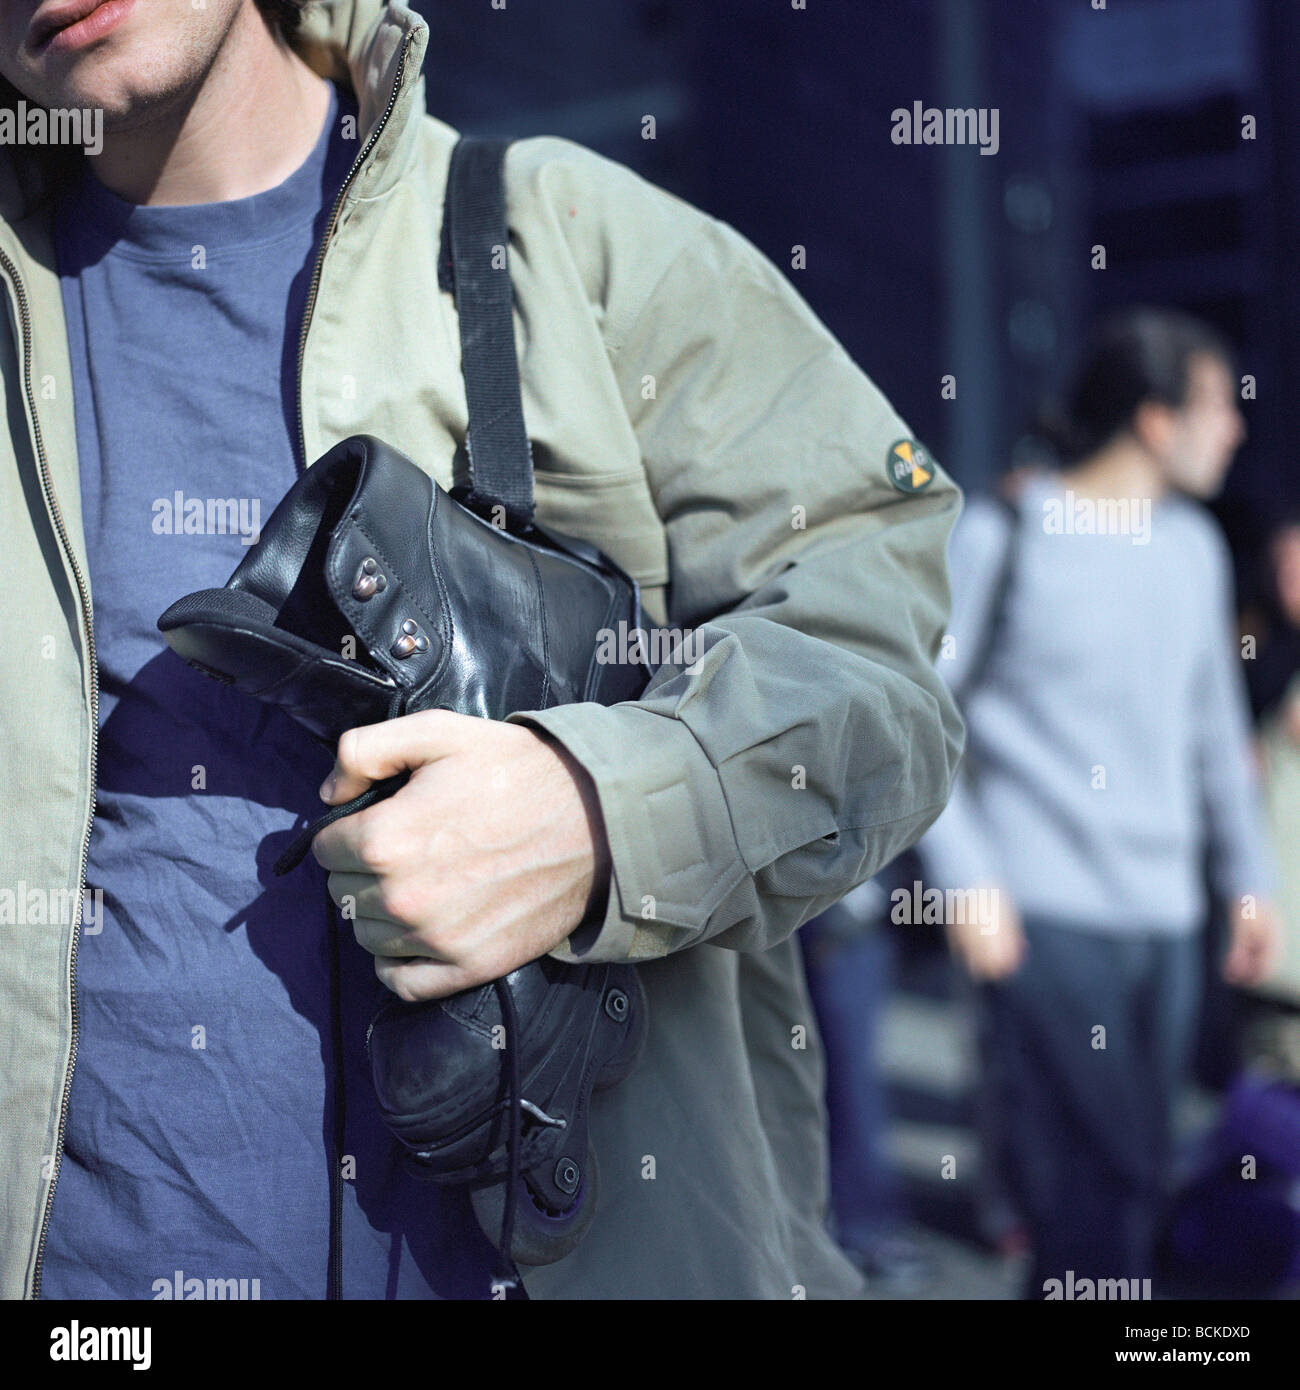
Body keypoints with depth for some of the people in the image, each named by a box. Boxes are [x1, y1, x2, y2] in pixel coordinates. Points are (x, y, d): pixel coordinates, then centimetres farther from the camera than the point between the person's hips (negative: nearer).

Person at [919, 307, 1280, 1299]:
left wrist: (1248, 875, 19)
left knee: (1129, 1180, 9)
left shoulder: (1190, 544, 14)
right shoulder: (1003, 536, -5)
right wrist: (966, 880, -11)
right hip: (1046, 911, -6)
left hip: (1163, 916, 6)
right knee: (1103, 1180, -8)